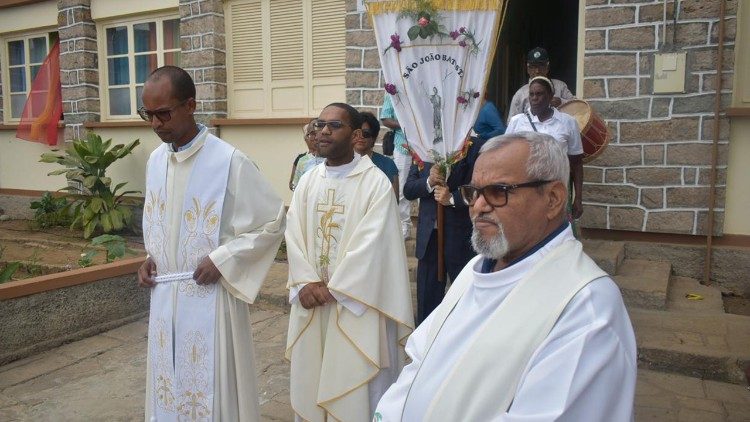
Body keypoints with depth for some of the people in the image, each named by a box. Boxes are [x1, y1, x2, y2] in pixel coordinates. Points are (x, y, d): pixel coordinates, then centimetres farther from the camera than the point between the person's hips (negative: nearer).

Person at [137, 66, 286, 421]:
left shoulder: (229, 161, -16)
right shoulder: (155, 160, 4)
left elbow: (273, 220, -11)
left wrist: (222, 259, -16)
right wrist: (151, 257, 3)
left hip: (210, 296, -6)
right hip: (164, 295, 6)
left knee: (212, 389, 7)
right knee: (168, 385, 18)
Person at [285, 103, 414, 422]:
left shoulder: (376, 183, -9)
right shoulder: (308, 181, 8)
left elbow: (371, 243, -16)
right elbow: (294, 235, 2)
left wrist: (332, 289, -15)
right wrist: (306, 283, -12)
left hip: (355, 302, -5)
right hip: (310, 301, 5)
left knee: (354, 385, 6)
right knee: (311, 380, 16)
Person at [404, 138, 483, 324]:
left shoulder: (475, 147, -5)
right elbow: (408, 190, 4)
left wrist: (453, 198, -16)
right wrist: (429, 182, -14)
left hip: (461, 236, -4)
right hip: (429, 235, 4)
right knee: (426, 301, 11)